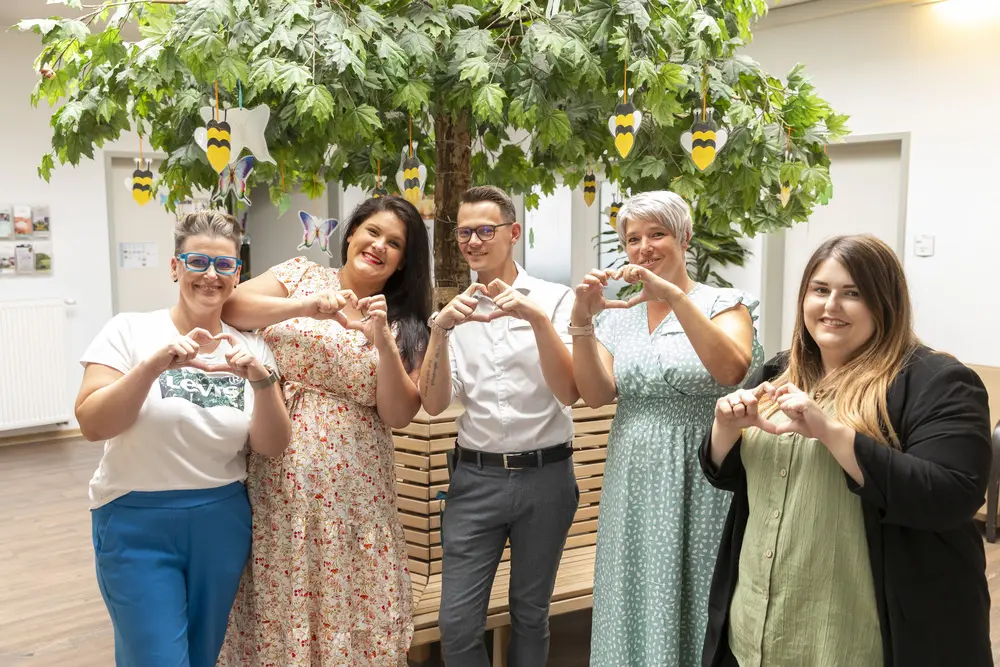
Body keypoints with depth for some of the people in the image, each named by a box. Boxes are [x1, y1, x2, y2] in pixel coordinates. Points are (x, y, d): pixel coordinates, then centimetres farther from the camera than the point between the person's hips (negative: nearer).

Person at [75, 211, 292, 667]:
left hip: (222, 522, 4)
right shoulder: (130, 330, -6)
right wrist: (153, 366, -26)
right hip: (136, 521, -3)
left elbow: (272, 447, -3)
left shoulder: (250, 347, 1)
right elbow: (91, 425, -13)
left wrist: (261, 380, -20)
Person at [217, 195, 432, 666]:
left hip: (353, 484, 1)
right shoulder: (300, 275, 6)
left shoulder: (405, 324, 8)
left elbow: (399, 415, -2)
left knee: (352, 603, 3)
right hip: (278, 475, -1)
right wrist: (305, 308, -20)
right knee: (277, 600, 4)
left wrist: (383, 340, -14)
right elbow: (229, 308, -9)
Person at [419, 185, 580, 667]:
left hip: (545, 476, -1)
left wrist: (537, 319, -25)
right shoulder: (455, 312, 5)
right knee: (457, 625, 3)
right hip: (475, 477, 2)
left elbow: (569, 393, -13)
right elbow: (434, 405, -4)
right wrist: (440, 330, -18)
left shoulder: (553, 300, -3)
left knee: (530, 614, 14)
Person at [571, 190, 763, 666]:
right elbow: (596, 394, -3)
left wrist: (674, 296, -27)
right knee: (636, 602, 11)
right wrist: (582, 321, -15)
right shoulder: (617, 316, 9)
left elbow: (731, 369, -21)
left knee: (693, 600, 5)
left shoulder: (723, 304, -2)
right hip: (633, 480, 4)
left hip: (699, 480, -3)